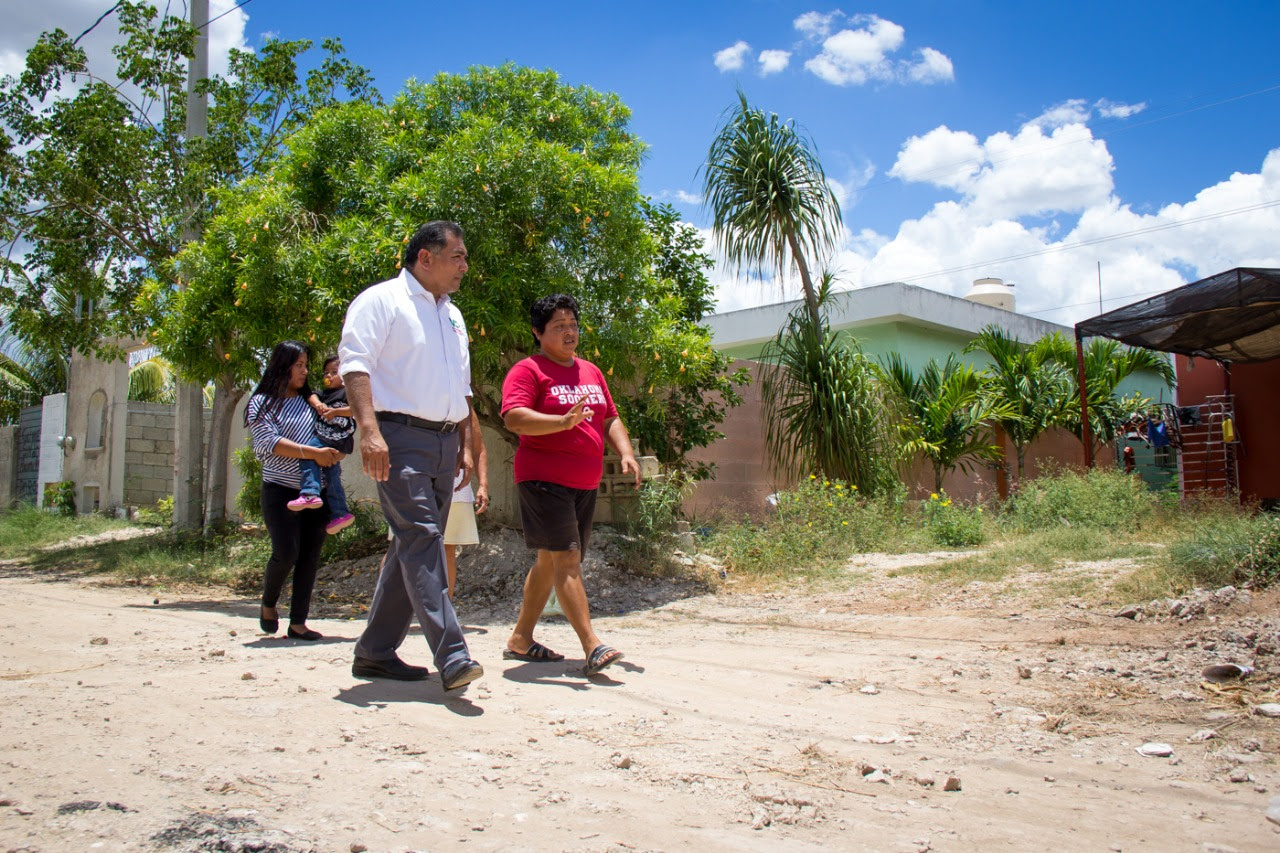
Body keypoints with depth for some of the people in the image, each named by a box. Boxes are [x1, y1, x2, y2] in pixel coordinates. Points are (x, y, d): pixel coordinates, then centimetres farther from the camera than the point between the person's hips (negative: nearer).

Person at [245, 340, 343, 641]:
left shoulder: (309, 400, 14)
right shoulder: (262, 403, 0)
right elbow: (269, 443, -12)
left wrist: (335, 453, 0)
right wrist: (313, 453, -20)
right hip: (280, 491, -4)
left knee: (310, 555, 1)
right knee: (286, 553, -11)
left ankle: (298, 622, 8)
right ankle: (268, 604, 18)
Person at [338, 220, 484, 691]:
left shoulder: (452, 315, 24)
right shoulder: (382, 300, -1)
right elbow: (355, 364, -13)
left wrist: (465, 445, 20)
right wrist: (369, 429, -25)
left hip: (444, 443, 8)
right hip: (400, 438, -8)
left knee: (412, 547, 8)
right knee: (420, 539, -16)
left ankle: (375, 652, 18)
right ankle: (452, 656, -20)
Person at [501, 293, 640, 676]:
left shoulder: (591, 371, 19)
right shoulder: (528, 370, -5)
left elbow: (610, 419, 23)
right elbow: (514, 417, -19)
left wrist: (626, 453, 6)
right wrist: (564, 421, -31)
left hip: (584, 485, 8)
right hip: (544, 481, -8)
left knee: (549, 561, 12)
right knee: (566, 558, -14)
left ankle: (521, 638, 23)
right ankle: (592, 647, -18)